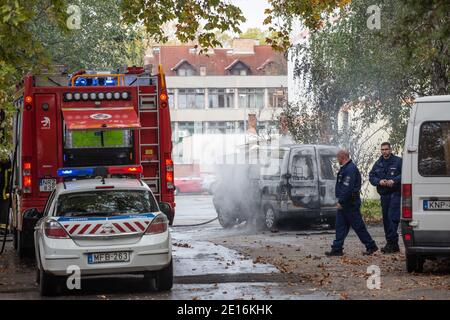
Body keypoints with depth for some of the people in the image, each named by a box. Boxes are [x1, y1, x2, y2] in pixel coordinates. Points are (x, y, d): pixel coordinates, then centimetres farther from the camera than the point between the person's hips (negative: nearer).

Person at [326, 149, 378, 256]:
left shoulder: (350, 169, -19)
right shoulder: (345, 168, 15)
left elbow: (347, 188, -25)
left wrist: (341, 201, -23)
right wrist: (340, 201, 17)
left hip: (350, 203, -10)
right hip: (344, 203, 10)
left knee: (358, 225, -3)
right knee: (340, 226, 8)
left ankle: (371, 246, 5)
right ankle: (337, 249, 8)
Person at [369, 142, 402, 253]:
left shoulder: (398, 161, -3)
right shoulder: (378, 164, 15)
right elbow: (371, 176, 12)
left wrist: (394, 180, -22)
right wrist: (379, 181, -7)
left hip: (395, 193, -7)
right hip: (384, 194, 7)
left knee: (392, 218, -16)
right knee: (386, 218, 9)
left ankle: (391, 243, -17)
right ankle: (393, 245, 16)